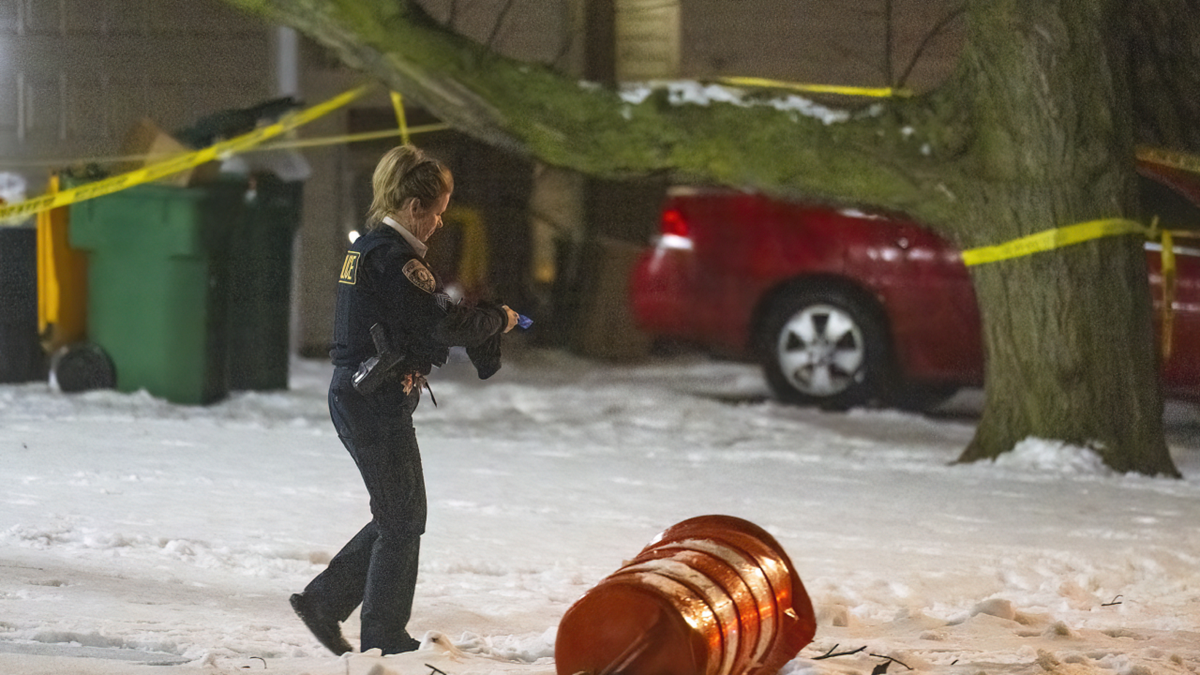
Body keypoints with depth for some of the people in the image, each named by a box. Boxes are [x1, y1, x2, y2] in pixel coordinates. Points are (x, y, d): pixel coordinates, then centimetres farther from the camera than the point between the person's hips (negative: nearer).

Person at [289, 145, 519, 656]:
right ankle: (384, 638, 9)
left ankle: (322, 601, 19)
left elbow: (418, 318, 16)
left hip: (354, 397, 10)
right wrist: (498, 319, -6)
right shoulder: (393, 257, -18)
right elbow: (444, 323, -23)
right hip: (377, 403, -10)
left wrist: (480, 320, 3)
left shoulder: (368, 246, 14)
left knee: (397, 517, 17)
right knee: (403, 520, 1)